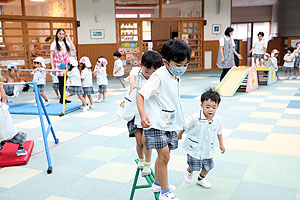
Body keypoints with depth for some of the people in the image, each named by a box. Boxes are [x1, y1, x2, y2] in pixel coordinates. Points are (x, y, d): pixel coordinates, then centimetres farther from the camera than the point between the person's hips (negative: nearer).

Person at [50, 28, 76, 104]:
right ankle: (62, 99, 6)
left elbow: (73, 49, -6)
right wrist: (52, 67, -8)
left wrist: (69, 39, -3)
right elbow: (51, 56, 0)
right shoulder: (54, 44, 2)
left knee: (65, 82, 3)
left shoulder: (66, 43, 11)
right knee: (61, 82, -2)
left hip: (66, 65, 3)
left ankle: (63, 98, 13)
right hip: (59, 65, -3)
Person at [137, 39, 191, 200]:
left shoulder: (176, 76, 7)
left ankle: (157, 183, 37)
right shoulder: (159, 76, -20)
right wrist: (143, 115, -38)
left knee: (164, 155, 18)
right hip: (156, 123, -9)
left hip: (169, 122, 9)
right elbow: (141, 94, -23)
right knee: (164, 155, -10)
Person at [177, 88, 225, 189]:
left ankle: (201, 179, 43)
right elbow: (185, 126, -8)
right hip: (194, 147, -4)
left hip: (208, 149, 5)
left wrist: (221, 144, 16)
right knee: (194, 165, 3)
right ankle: (189, 171, 39)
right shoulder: (195, 118, -25)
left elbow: (219, 131, 8)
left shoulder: (217, 119, -11)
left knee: (208, 166, 14)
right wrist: (179, 135, 6)